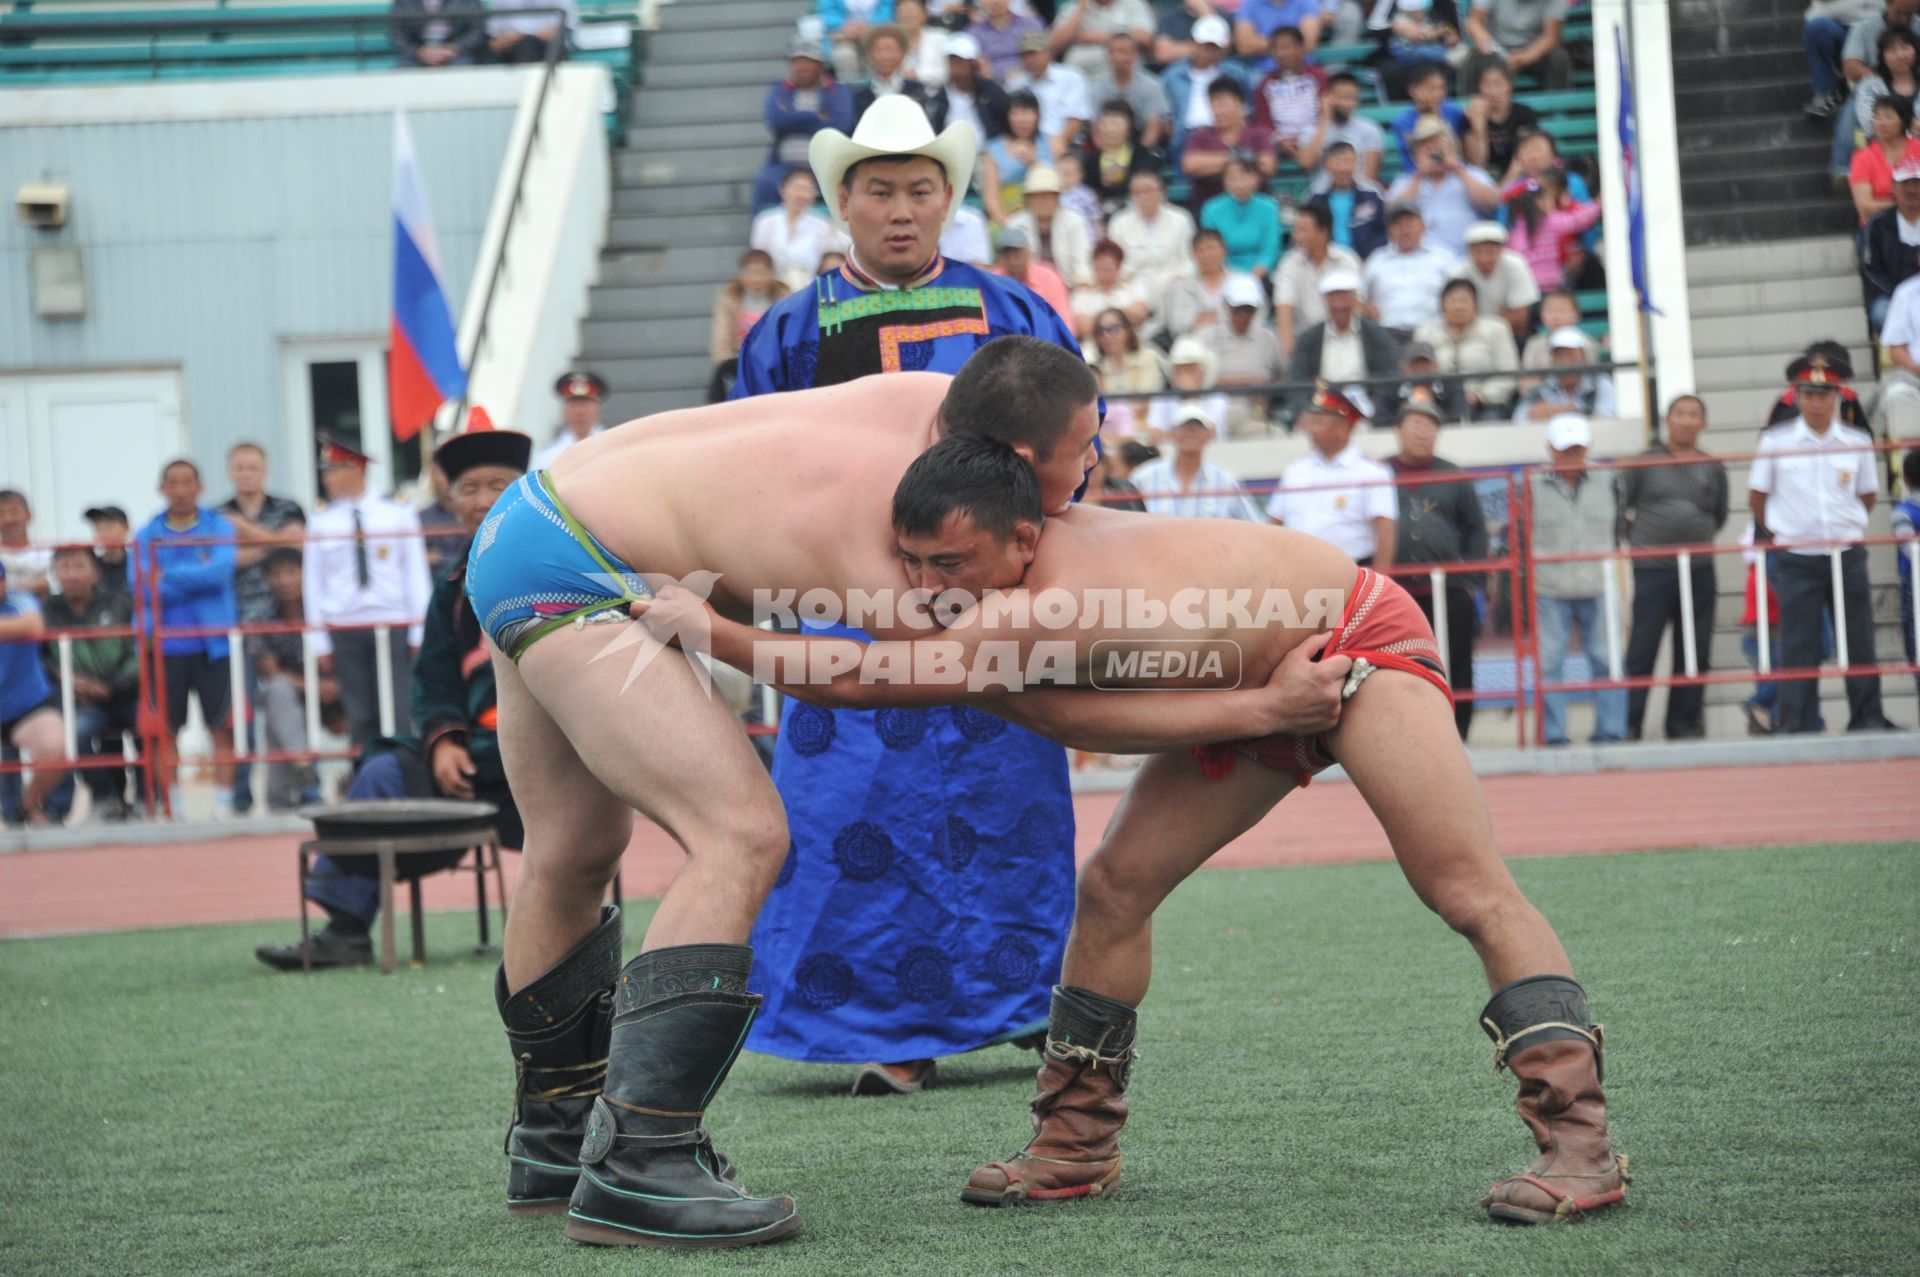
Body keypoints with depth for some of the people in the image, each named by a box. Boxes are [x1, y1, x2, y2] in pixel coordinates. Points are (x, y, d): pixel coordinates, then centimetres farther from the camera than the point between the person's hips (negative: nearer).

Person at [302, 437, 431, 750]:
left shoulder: (398, 513, 3)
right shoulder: (321, 523, 5)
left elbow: (416, 573, 3)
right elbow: (313, 583, 7)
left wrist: (420, 634, -2)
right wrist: (320, 642, 4)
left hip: (393, 625, -1)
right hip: (344, 628, 1)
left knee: (397, 713, -5)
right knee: (360, 715, 1)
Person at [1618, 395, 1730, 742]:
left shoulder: (1713, 468, 8)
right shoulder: (1645, 463, 1)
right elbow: (1620, 508, 6)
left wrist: (1697, 541, 15)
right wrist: (1636, 541, 8)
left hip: (1699, 570, 3)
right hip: (1652, 570, -3)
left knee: (1695, 654, 5)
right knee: (1641, 652, -5)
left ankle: (1684, 724, 13)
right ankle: (1627, 726, 0)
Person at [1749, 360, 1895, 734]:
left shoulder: (1857, 443, 3)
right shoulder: (1776, 441, -1)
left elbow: (1868, 495, 15)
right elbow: (1757, 498, 7)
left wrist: (1847, 527, 8)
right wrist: (1782, 532, 7)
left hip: (1848, 557, 2)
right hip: (1797, 560, -2)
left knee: (1859, 644, 5)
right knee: (1799, 648, -1)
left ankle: (1868, 722, 13)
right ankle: (1798, 728, 4)